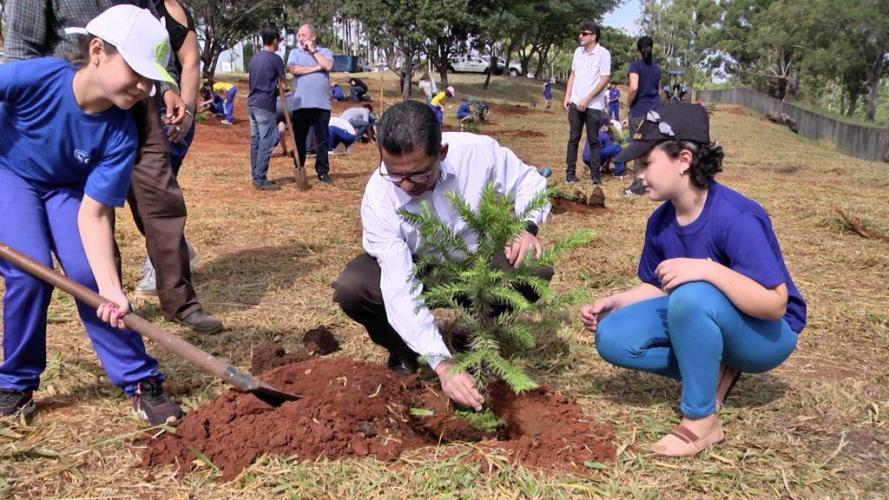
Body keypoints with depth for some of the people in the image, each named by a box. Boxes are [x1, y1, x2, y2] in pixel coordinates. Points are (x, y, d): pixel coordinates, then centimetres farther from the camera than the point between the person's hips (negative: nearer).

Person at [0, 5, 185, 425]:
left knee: (87, 274, -17)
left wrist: (110, 288, -36)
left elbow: (92, 213, -26)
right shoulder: (34, 77, -33)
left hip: (67, 188, 1)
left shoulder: (120, 134, -27)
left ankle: (141, 380, -4)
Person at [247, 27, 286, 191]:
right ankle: (260, 180, -5)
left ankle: (256, 177, 17)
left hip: (252, 103, 8)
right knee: (266, 143, -5)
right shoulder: (275, 59, -9)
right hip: (265, 105, -8)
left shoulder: (255, 58, 13)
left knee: (255, 141, 11)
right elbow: (283, 82, -3)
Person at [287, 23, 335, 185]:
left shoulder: (325, 52, 10)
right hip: (300, 104, 1)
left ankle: (323, 171, 8)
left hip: (321, 104, -1)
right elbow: (293, 69, -9)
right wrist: (316, 68, -8)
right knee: (299, 139, 6)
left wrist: (313, 50, -3)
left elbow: (328, 66, -12)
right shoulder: (295, 52, 10)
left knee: (322, 139, 2)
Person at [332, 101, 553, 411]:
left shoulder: (478, 151, -28)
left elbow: (529, 181, -7)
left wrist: (526, 228, -29)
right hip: (412, 270, -1)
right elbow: (401, 290, -36)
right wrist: (442, 363, -44)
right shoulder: (378, 198, -31)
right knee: (350, 289, -30)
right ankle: (402, 349, 3)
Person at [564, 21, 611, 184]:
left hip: (593, 105, -5)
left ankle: (595, 174, 10)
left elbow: (605, 79, -12)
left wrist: (587, 99, -15)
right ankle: (570, 172, 13)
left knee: (593, 140, 3)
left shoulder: (603, 53, -9)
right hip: (575, 103, 5)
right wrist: (567, 96, 6)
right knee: (573, 139, 7)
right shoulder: (578, 51, 9)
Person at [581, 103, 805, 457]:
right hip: (697, 319, 7)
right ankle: (714, 372, -1)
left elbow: (775, 304, -33)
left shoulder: (735, 218, -29)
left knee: (691, 296, -38)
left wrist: (708, 269, -43)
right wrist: (615, 303, -10)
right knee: (612, 338, -11)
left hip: (767, 333, -7)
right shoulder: (661, 221, -6)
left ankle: (702, 422, -21)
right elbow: (658, 286, 8)